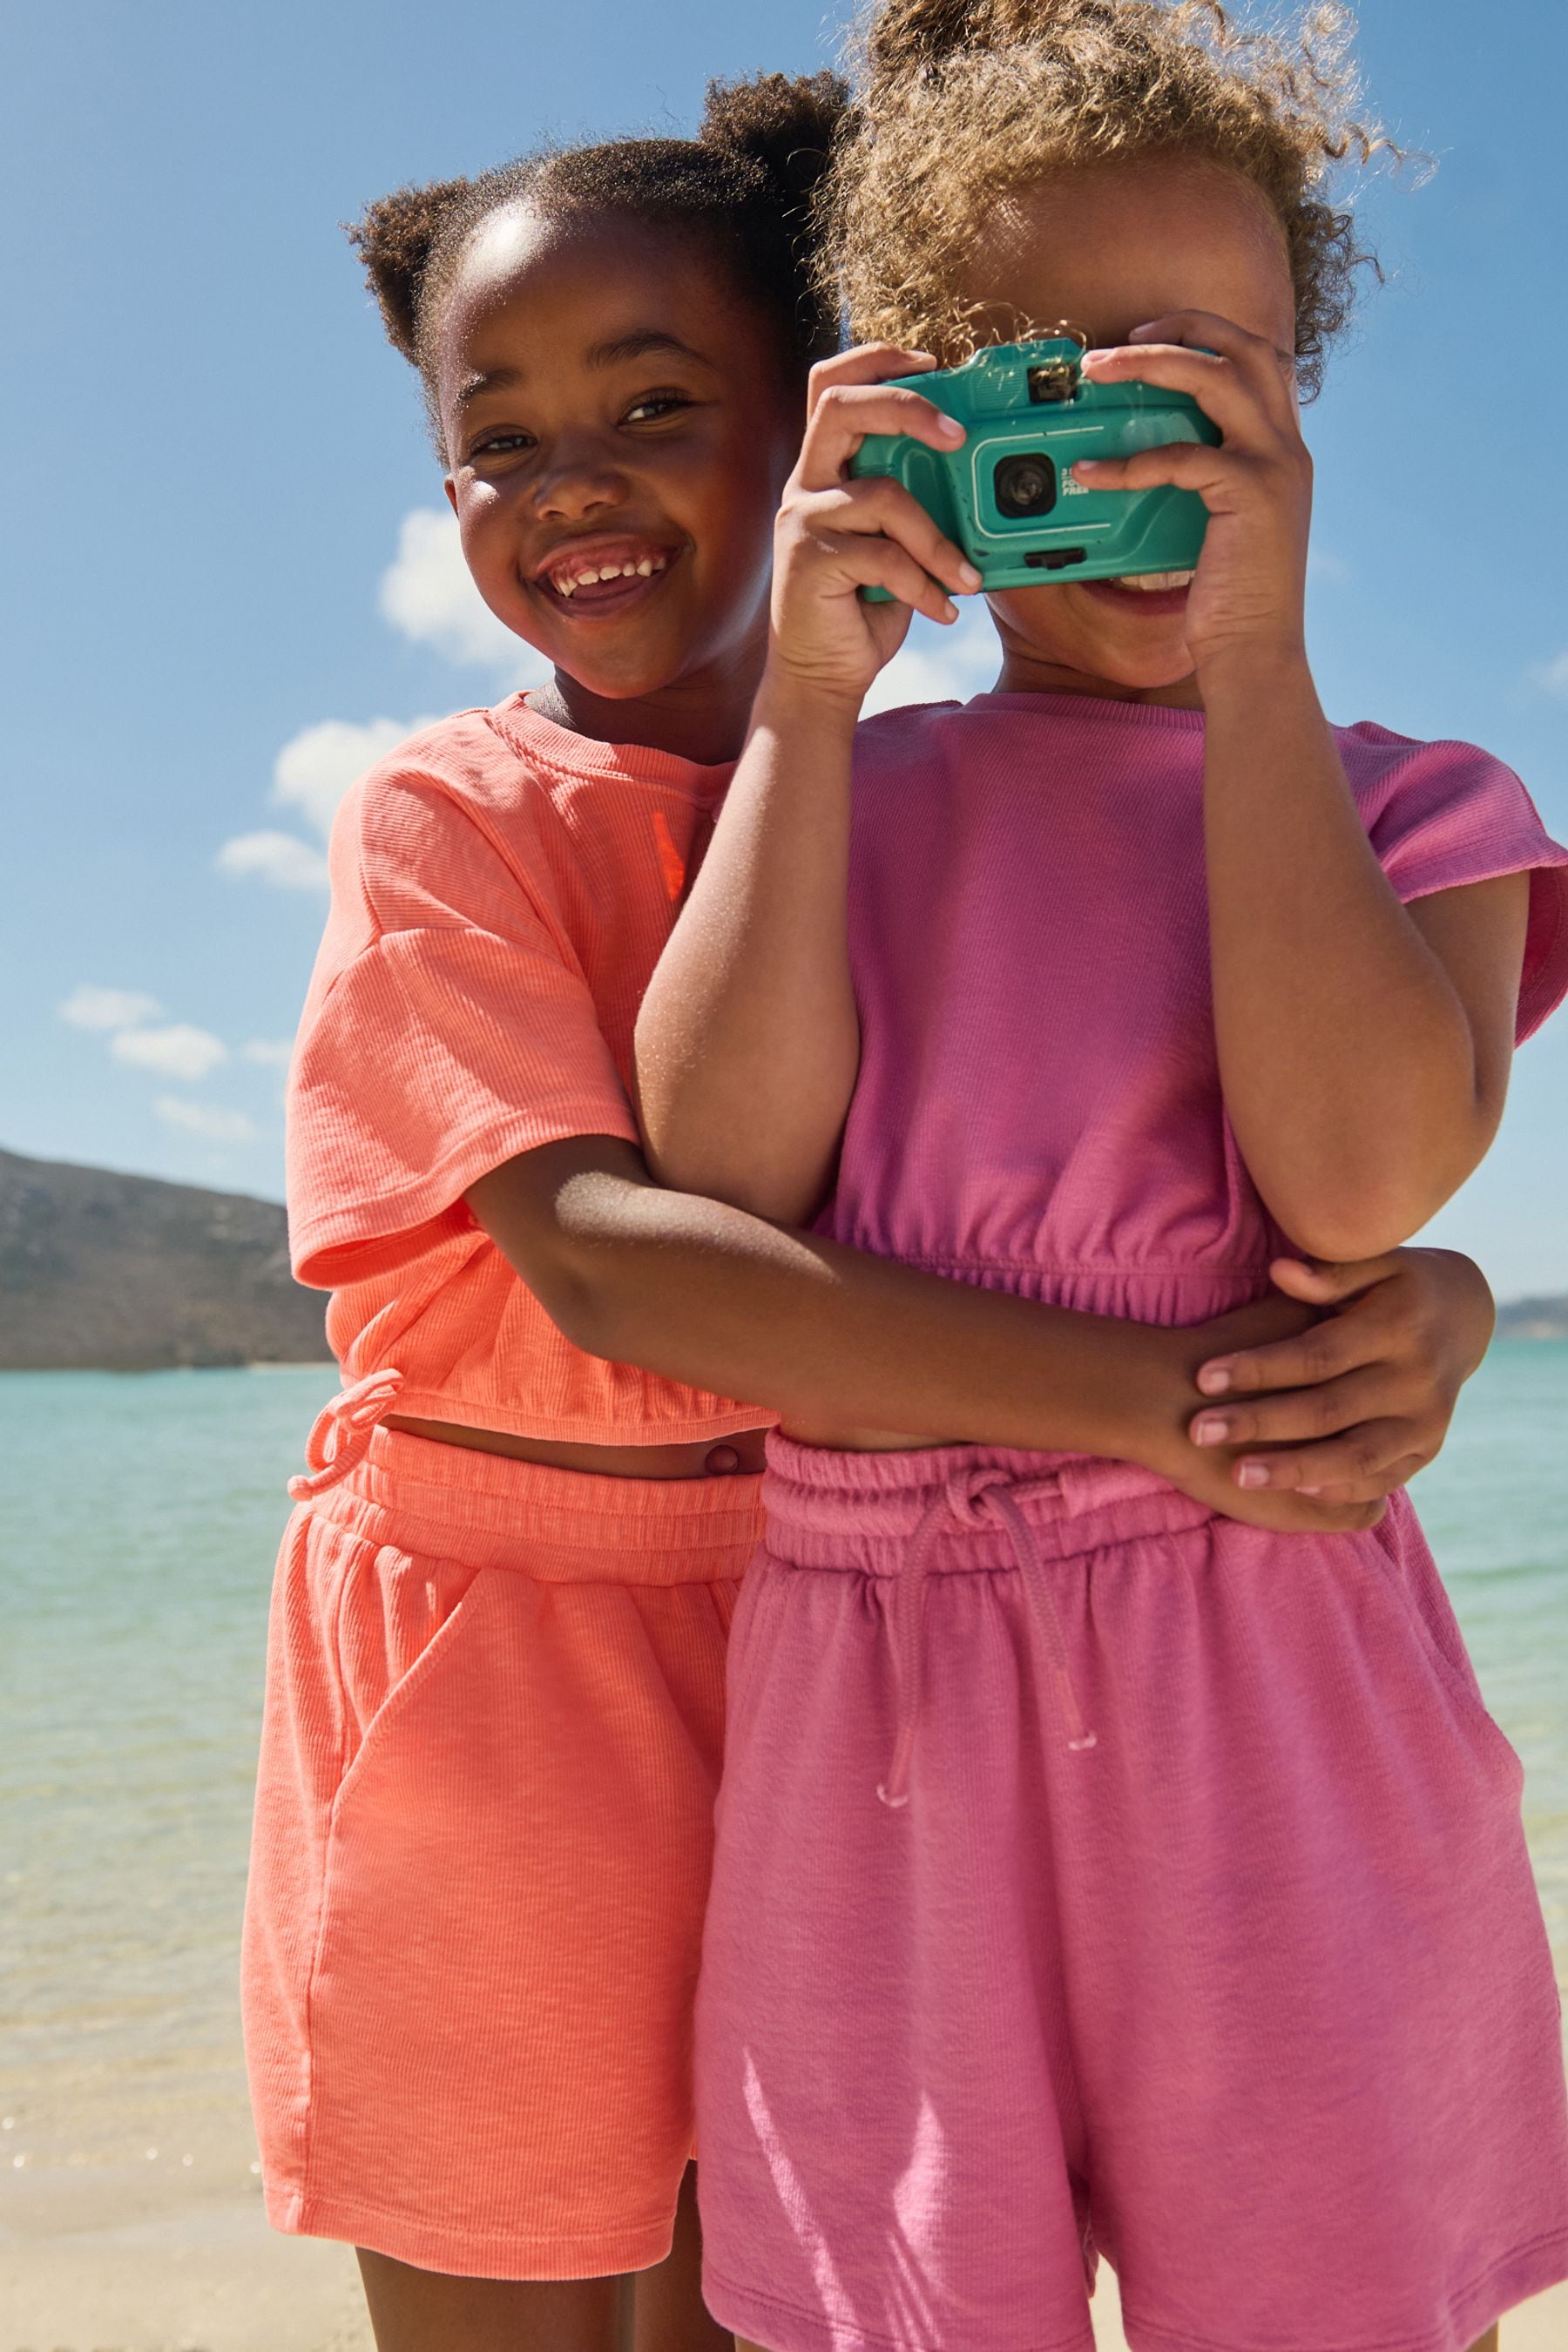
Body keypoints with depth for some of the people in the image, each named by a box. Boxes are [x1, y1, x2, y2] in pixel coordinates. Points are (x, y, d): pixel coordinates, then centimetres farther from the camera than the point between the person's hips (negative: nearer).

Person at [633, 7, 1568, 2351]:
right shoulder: (835, 797, 9)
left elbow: (1357, 1176, -15)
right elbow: (719, 1173, -7)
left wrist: (1254, 661, -13)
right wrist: (808, 693, -7)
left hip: (1268, 1707, -1)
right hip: (870, 1715, 2)